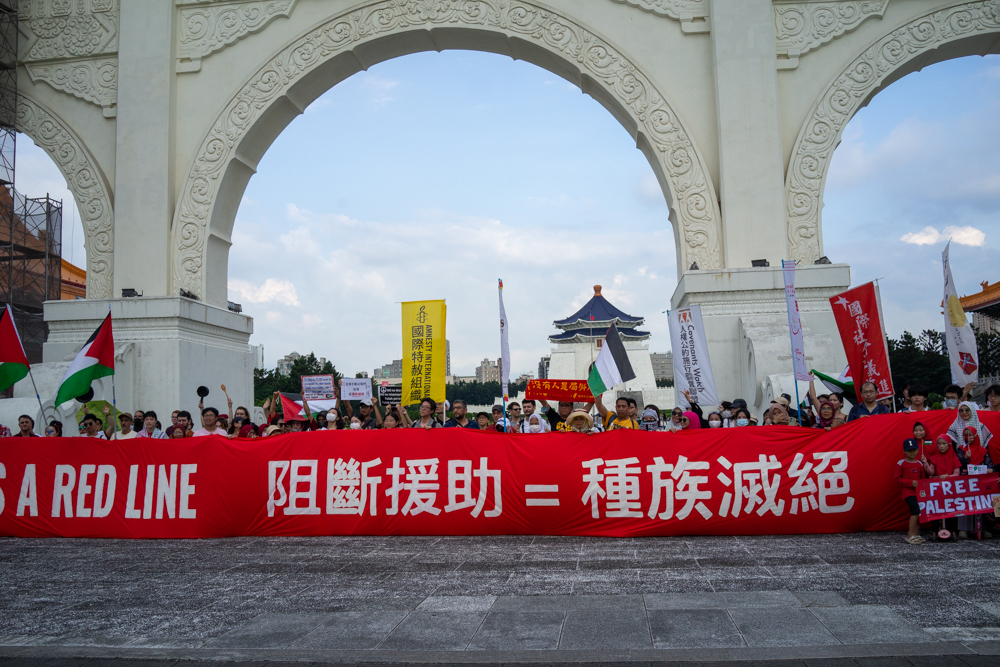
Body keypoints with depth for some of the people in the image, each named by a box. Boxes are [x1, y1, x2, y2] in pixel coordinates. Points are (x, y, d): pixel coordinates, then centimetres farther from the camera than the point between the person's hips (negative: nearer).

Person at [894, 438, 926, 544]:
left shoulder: (919, 464, 9)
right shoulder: (901, 463, -4)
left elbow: (923, 478, 17)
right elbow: (896, 478, -6)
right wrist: (910, 482, -15)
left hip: (918, 491, 6)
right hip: (907, 491, -6)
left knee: (917, 512, 8)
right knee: (916, 510, -19)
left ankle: (915, 534, 21)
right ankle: (910, 535, -13)